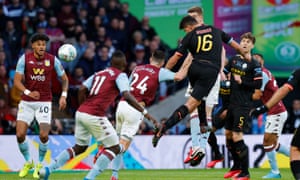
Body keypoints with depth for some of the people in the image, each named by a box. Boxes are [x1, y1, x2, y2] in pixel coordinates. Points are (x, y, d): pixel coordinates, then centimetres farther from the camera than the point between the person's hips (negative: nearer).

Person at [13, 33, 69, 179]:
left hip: (44, 102, -1)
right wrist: (28, 92, -28)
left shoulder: (53, 60, -6)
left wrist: (63, 96, -8)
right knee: (20, 135, -8)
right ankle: (28, 162, 18)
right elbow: (17, 81, -10)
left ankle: (40, 164, 12)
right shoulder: (24, 59, -7)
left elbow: (64, 79, 6)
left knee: (44, 135, -13)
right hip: (26, 102, 1)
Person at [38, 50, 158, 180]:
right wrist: (145, 112, -14)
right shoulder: (120, 75, 1)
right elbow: (127, 96, -14)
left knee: (79, 148, 25)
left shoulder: (99, 73, 20)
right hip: (95, 116, -7)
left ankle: (48, 169, 14)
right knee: (114, 148, 4)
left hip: (81, 112, 7)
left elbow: (82, 90, 11)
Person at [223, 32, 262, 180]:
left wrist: (242, 82, -17)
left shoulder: (254, 64, -8)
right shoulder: (234, 59, 11)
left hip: (244, 105, -8)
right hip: (232, 102, 8)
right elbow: (224, 71, 26)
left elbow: (258, 84, -14)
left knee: (237, 136, -13)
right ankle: (236, 167, 32)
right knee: (228, 134, 14)